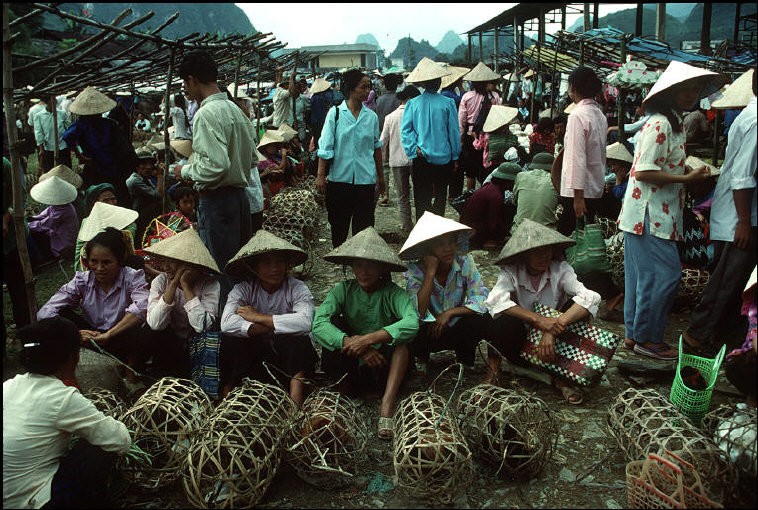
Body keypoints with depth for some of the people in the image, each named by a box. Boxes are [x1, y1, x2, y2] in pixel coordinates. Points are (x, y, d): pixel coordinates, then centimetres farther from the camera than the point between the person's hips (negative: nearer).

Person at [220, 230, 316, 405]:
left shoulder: (297, 289, -8)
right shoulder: (243, 289, -3)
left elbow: (304, 322, -30)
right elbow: (227, 324, -23)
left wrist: (258, 317, -21)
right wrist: (272, 328, -27)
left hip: (288, 355, -1)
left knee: (298, 340, -31)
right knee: (230, 341, -24)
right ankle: (226, 394, -9)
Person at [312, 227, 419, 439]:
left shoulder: (393, 293, -11)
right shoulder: (343, 290, -6)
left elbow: (412, 323, -32)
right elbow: (318, 324, -23)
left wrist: (369, 339, -40)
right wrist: (355, 345, -36)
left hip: (385, 365, -1)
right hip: (352, 365, 1)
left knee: (401, 339, -28)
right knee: (334, 323, -20)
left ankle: (387, 405, -36)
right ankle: (345, 384, -7)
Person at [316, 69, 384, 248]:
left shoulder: (371, 116, 6)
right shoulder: (335, 113, -1)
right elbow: (325, 147, -3)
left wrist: (381, 176, 17)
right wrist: (321, 175, -8)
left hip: (366, 178, 2)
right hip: (339, 178, -1)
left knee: (364, 226, 5)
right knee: (338, 225, 9)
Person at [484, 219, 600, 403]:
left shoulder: (560, 269, -9)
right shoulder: (511, 272, -11)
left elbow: (591, 298, -25)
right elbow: (495, 300, -31)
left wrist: (552, 329, -35)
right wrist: (538, 320, -39)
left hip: (552, 345, 2)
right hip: (521, 347, -2)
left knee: (576, 307, -22)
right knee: (506, 321, -34)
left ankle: (560, 376, -10)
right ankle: (494, 367, -4)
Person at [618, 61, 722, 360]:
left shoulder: (674, 123, 17)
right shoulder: (660, 124, -15)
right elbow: (644, 172, -21)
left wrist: (690, 173, 8)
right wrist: (686, 178, -18)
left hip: (658, 214, 10)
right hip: (649, 214, -10)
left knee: (643, 275, 13)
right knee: (665, 274, -7)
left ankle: (635, 335, 21)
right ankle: (647, 338, 4)